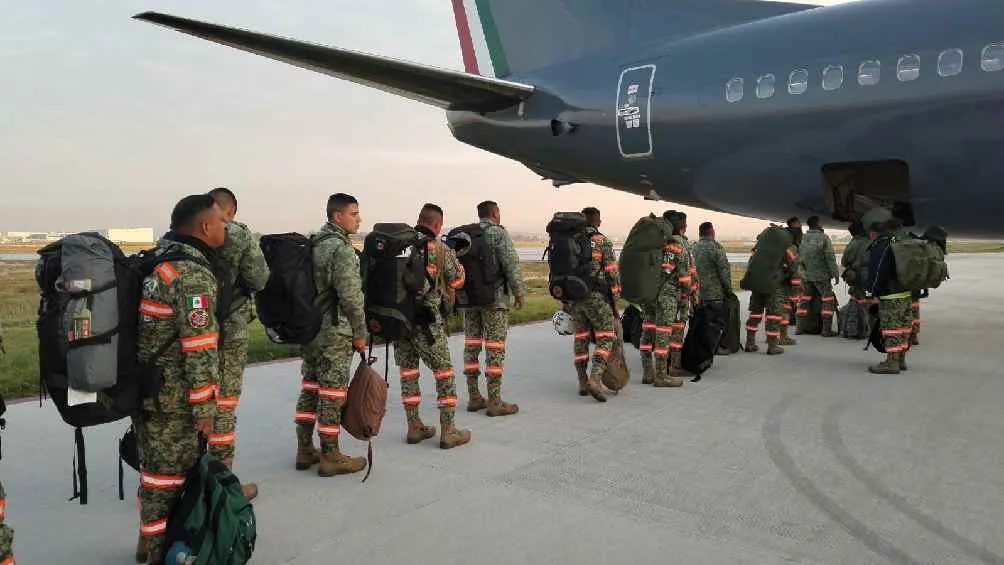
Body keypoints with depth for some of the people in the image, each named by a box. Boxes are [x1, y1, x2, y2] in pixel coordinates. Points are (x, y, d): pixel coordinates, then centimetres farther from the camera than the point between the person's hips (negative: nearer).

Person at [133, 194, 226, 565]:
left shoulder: (158, 259, 10)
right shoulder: (194, 274, -19)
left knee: (154, 466, 22)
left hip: (144, 386, 10)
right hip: (172, 396, -10)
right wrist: (205, 408, -17)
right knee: (170, 474, 3)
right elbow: (199, 349, -22)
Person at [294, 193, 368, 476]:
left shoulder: (313, 244, 12)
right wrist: (360, 333, -11)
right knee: (332, 393, 0)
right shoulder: (341, 248, -15)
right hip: (334, 333, -9)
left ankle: (305, 450, 23)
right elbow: (351, 296, -20)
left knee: (310, 389, 14)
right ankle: (331, 457, 8)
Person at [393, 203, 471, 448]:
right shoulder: (440, 249, -8)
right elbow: (457, 280, 5)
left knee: (408, 372, 15)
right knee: (444, 373, 6)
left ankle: (414, 428, 23)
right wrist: (454, 258, 21)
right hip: (427, 322, -5)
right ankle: (448, 432, 8)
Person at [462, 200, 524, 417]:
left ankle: (474, 397, 16)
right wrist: (519, 293, -7)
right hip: (494, 298, -6)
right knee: (495, 347, -3)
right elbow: (512, 264, -13)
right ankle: (494, 402, -2)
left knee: (471, 345, 10)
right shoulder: (499, 233, -7)